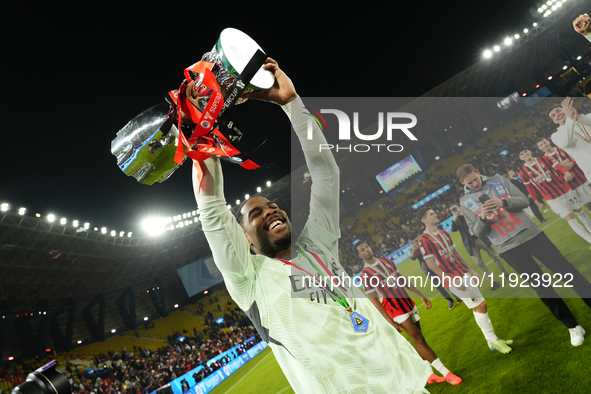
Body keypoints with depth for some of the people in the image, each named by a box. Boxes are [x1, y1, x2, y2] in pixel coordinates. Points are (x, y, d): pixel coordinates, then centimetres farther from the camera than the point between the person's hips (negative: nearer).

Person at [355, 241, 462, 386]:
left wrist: (422, 296, 11)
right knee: (419, 340, -6)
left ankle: (429, 375, 22)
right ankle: (446, 373, 0)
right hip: (395, 309, -6)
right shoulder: (365, 274, -11)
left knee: (418, 340, 9)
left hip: (408, 302, 6)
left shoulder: (386, 261, 7)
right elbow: (374, 300, -11)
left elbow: (403, 280, 13)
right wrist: (390, 320, -14)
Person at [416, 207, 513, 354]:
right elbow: (431, 264, -17)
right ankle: (492, 340, 12)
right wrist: (452, 281, -18)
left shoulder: (443, 233, 11)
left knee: (480, 306, 11)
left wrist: (471, 270, 14)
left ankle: (492, 340, 25)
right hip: (453, 279, -8)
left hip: (464, 274, 8)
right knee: (480, 306, -4)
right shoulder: (424, 240, -15)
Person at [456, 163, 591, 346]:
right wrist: (482, 218, -24)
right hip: (509, 249, -1)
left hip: (531, 234, 2)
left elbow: (523, 200, -3)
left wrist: (504, 202, -22)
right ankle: (573, 327, 21)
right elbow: (477, 232, -4)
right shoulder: (465, 202, -3)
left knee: (569, 273, 3)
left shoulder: (498, 180, 2)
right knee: (542, 289, 4)